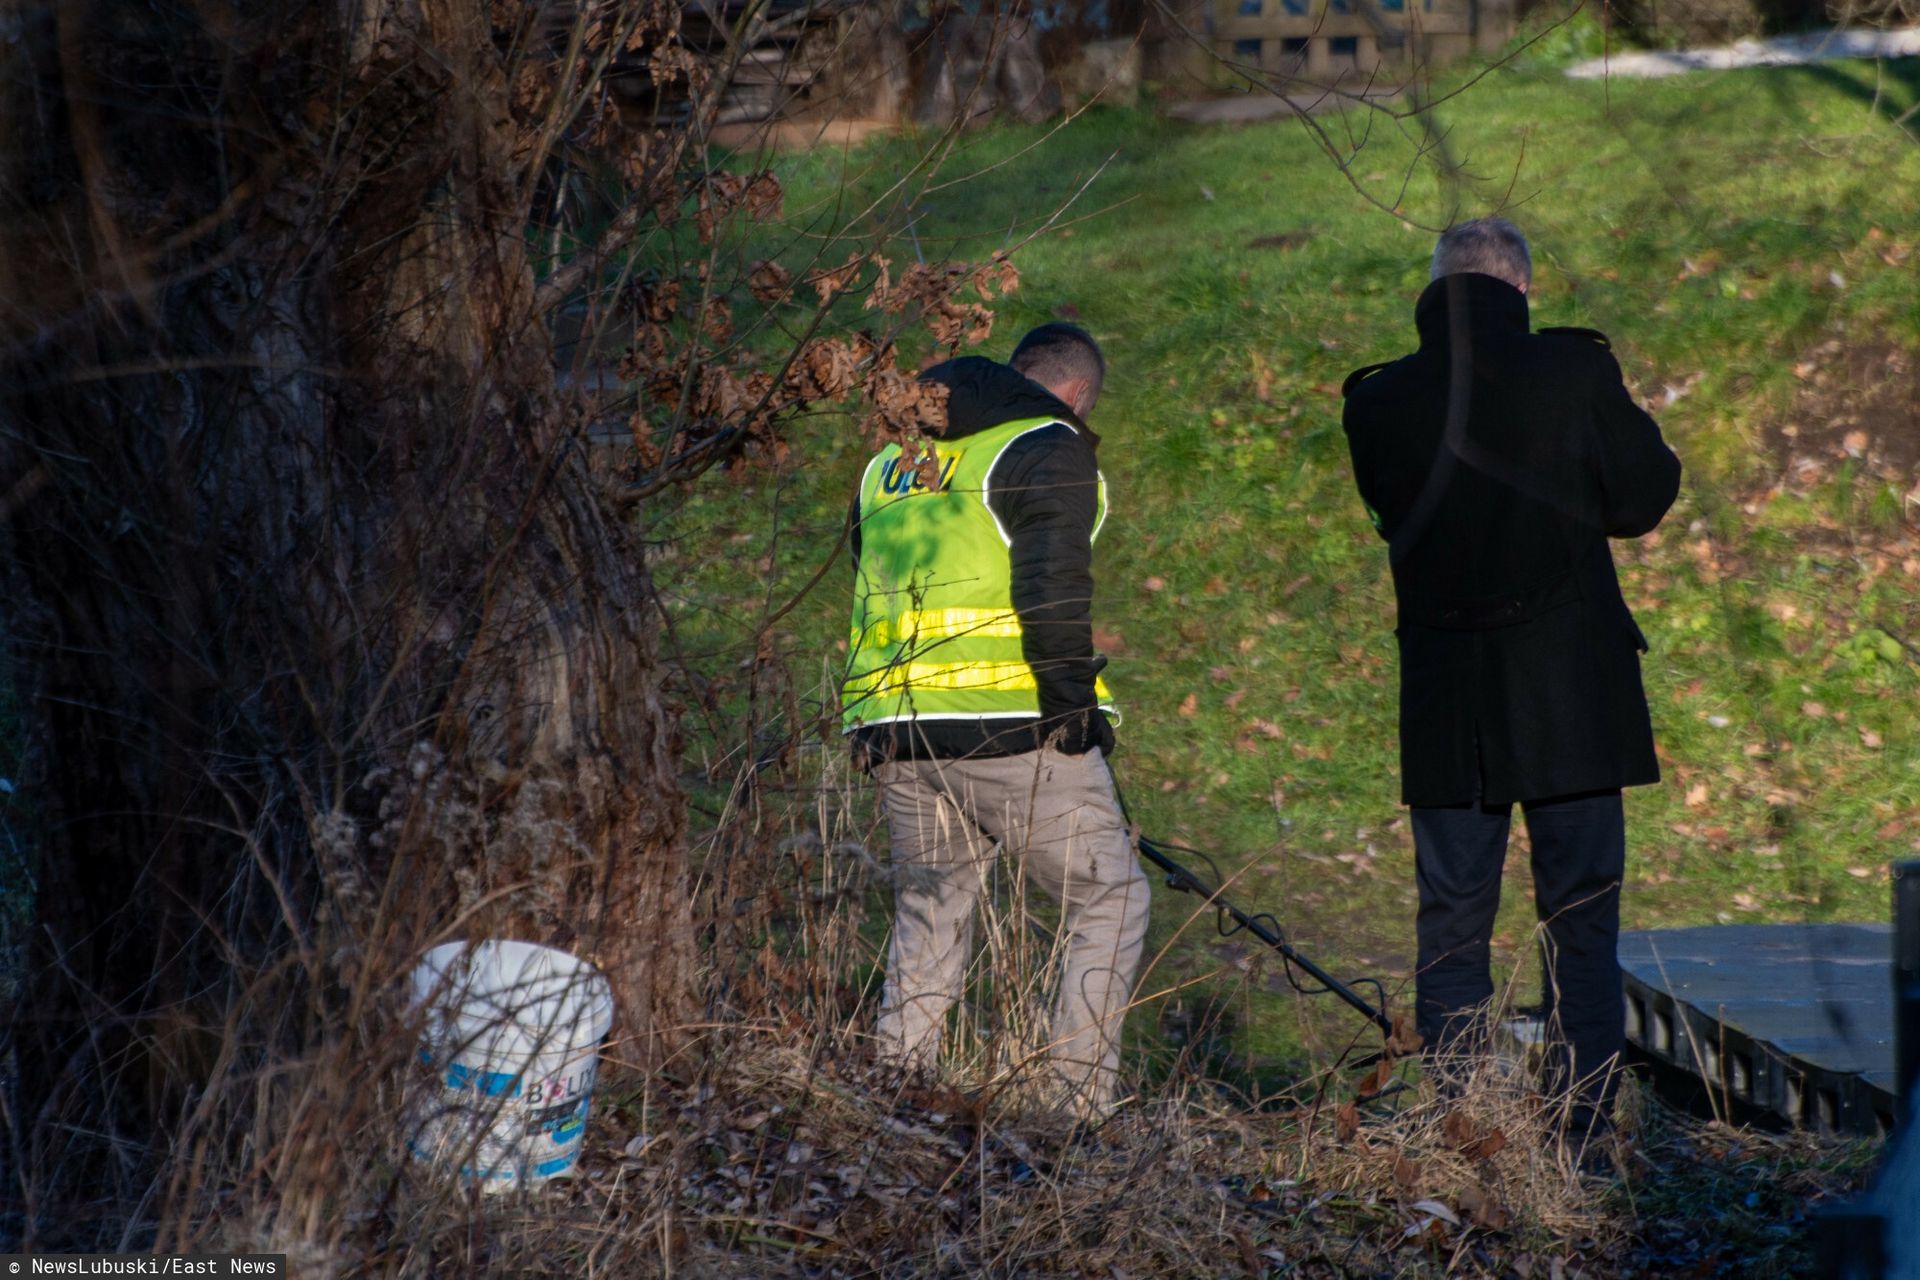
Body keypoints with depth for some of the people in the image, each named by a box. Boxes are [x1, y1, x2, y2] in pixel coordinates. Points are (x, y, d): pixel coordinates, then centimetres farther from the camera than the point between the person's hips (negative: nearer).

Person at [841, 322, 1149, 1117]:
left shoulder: (890, 460, 21)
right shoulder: (1050, 451, -3)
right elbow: (1052, 594, -15)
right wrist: (1074, 708, -9)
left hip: (895, 732, 6)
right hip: (1013, 732, -6)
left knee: (928, 916, 16)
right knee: (1109, 902, 5)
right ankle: (1079, 1105, -2)